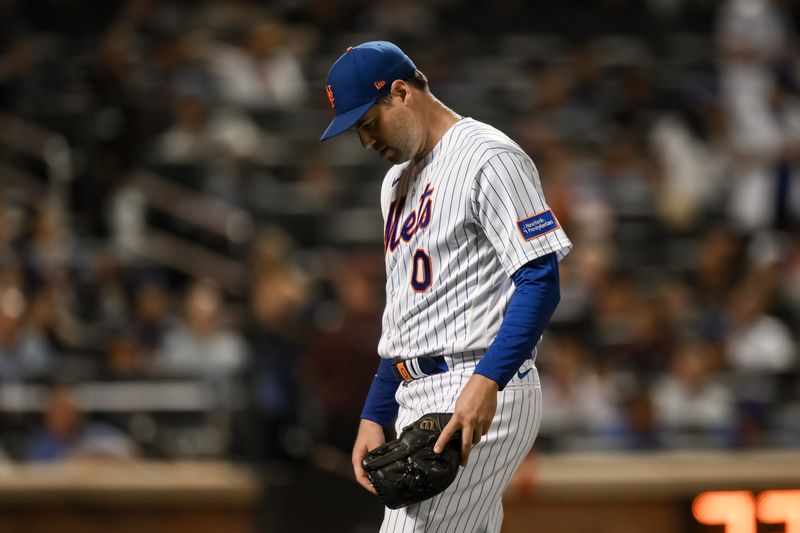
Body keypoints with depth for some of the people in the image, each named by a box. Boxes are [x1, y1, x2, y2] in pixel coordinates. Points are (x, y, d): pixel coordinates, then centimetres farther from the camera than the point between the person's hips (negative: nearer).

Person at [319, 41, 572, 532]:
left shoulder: (487, 157, -7)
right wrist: (375, 416, 18)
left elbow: (540, 281, -16)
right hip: (416, 400, 9)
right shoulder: (397, 182, 23)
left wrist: (487, 382, -26)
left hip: (482, 398, -9)